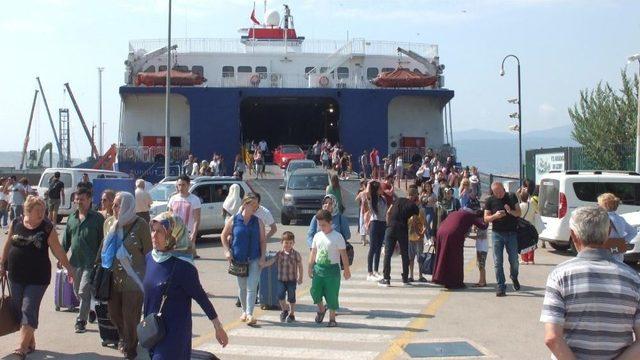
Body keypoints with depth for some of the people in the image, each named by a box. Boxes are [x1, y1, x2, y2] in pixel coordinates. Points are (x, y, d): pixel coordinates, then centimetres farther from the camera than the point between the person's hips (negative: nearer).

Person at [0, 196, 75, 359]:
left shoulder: (48, 228, -9)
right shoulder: (16, 224, 1)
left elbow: (57, 250, -4)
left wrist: (68, 267, -3)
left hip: (37, 278, -4)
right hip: (16, 276, 4)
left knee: (29, 310, -8)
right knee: (18, 310, 11)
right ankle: (30, 342, 26)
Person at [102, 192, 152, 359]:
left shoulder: (140, 224, -12)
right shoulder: (109, 222, 4)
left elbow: (148, 252, -9)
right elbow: (105, 247, 16)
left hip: (133, 279, -5)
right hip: (113, 277, 6)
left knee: (131, 316, 4)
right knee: (114, 313, 15)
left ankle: (130, 346, 27)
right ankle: (125, 338, 43)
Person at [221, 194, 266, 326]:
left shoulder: (258, 222, 1)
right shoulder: (233, 220, -2)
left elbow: (263, 241, 4)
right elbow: (223, 236, 7)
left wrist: (262, 257, -5)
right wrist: (227, 251, -3)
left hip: (254, 259, -1)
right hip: (238, 259, 1)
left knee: (251, 287, -9)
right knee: (242, 287, 13)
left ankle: (249, 314, -9)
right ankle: (244, 311, 31)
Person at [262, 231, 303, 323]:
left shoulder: (296, 254, -5)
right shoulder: (279, 254, 2)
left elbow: (300, 266, 1)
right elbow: (271, 261, -3)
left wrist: (300, 278, -1)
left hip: (292, 280, -2)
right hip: (281, 279, 2)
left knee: (291, 297, 4)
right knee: (280, 295, -10)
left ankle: (292, 314, 22)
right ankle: (284, 310, 16)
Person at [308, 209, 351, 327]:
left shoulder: (337, 237, -8)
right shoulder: (317, 236, 7)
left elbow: (343, 254, -7)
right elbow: (313, 252, 12)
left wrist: (347, 270, -7)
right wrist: (310, 268, 9)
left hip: (332, 268, -4)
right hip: (318, 267, 4)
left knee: (332, 295, 1)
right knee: (315, 291, 1)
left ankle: (332, 318, 16)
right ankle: (321, 309, 30)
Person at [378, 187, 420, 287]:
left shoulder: (398, 200, 15)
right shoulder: (413, 206, 7)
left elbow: (388, 212, 12)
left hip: (391, 228, 2)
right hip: (403, 230, -2)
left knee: (388, 254, 3)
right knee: (405, 254, 12)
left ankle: (386, 279, 0)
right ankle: (405, 279, 16)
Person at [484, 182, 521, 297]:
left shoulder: (512, 197, 1)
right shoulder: (490, 201, 0)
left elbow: (519, 213, 4)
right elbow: (486, 218, -1)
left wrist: (511, 211, -17)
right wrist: (495, 216, -21)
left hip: (511, 233, 0)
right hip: (497, 233, 0)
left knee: (514, 260, 5)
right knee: (498, 262, -3)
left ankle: (514, 277, 36)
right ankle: (501, 287, 4)